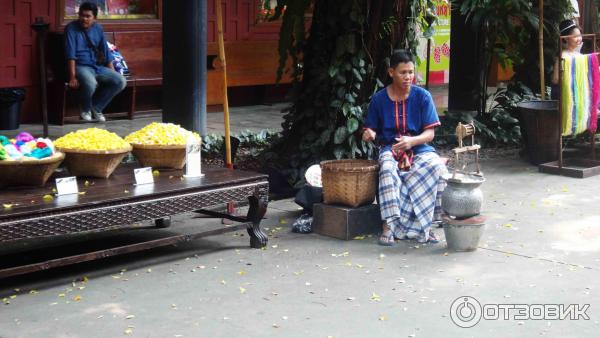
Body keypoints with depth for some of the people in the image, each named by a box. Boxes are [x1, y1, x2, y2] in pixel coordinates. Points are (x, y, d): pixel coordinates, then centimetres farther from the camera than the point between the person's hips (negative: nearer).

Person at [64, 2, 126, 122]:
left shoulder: (98, 29, 8)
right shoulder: (71, 28, -9)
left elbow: (105, 51, 12)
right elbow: (70, 54, -16)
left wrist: (112, 74, 7)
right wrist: (72, 77, -24)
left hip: (98, 66, 6)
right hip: (80, 66, -6)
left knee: (120, 81, -16)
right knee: (91, 84, -38)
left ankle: (96, 107, 1)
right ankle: (86, 109, -5)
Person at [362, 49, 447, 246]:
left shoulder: (422, 96, 0)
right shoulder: (379, 99, 1)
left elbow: (430, 133, -4)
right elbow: (370, 130, 9)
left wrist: (412, 141, -24)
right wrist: (369, 134, -16)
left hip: (418, 147, 0)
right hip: (390, 149, 0)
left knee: (436, 167, -33)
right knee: (388, 169, -36)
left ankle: (424, 225, -24)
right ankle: (389, 225, -36)